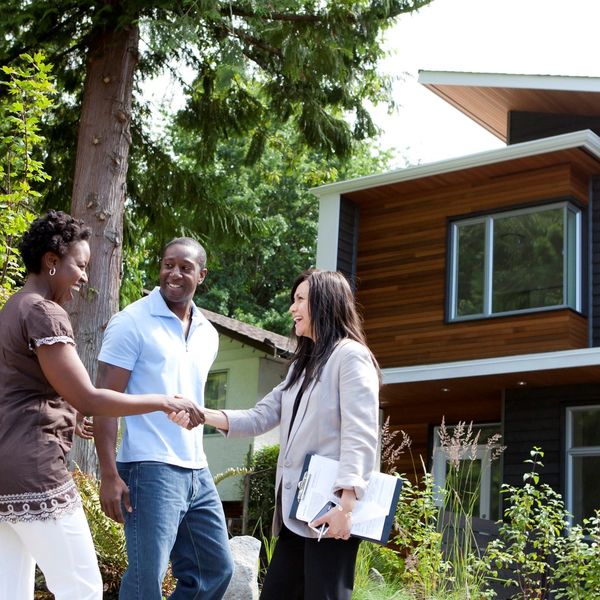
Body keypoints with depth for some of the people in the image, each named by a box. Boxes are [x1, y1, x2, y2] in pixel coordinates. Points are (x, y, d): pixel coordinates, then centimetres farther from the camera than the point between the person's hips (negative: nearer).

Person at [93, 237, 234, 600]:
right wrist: (110, 475, -17)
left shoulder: (208, 334, 14)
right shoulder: (132, 323, -6)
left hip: (197, 471, 7)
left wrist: (197, 461, 18)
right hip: (150, 470, -7)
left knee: (218, 570, 11)